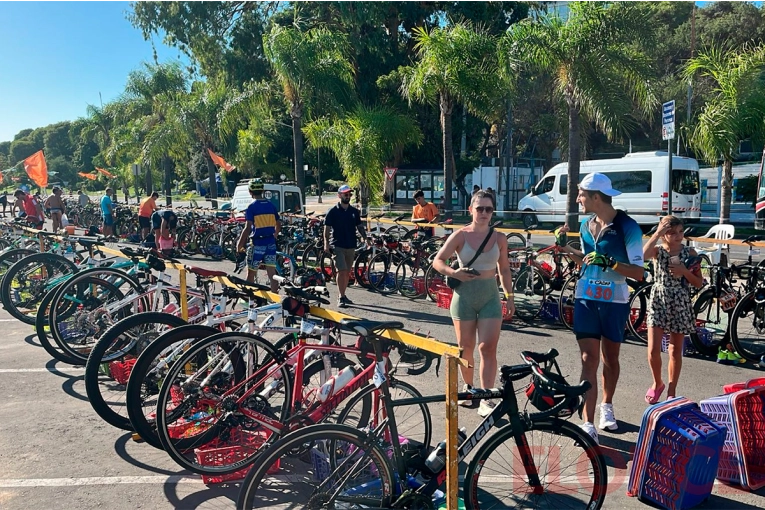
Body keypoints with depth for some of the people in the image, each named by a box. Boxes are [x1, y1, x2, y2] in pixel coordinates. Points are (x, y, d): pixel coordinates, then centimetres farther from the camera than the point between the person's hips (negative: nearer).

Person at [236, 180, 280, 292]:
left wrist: (239, 245, -8)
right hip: (271, 243, 4)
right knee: (272, 273, 6)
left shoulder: (251, 207, -9)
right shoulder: (271, 205, 6)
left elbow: (247, 228, -16)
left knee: (250, 274, 9)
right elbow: (278, 226, 11)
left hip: (257, 244, -4)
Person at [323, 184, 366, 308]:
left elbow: (359, 226, 13)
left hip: (351, 246, 5)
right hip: (338, 246, -5)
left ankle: (343, 295, 22)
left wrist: (365, 237, -3)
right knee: (341, 271, -12)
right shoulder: (333, 212, -3)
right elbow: (327, 228, -4)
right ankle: (341, 298, -8)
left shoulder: (354, 211, 9)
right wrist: (326, 243, -15)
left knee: (347, 272, 10)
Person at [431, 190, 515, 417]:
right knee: (465, 347, 10)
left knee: (488, 348, -7)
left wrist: (509, 297, 8)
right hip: (464, 295, -1)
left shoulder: (499, 238, 3)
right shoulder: (460, 235, -5)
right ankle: (468, 387, 33)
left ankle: (486, 400, -2)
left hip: (490, 296, 1)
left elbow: (504, 270, 12)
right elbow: (437, 261, -2)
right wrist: (454, 273, -20)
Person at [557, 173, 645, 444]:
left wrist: (609, 262, -28)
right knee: (589, 360, -3)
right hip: (586, 300, 3)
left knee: (610, 358, 15)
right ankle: (588, 424, -2)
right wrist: (567, 249, 3)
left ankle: (607, 406, 39)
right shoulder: (585, 224, 5)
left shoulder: (627, 227, -13)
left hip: (615, 302, -3)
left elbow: (638, 272, -15)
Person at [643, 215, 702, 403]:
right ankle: (657, 383, 22)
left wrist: (684, 271, -14)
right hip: (658, 301, -1)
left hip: (680, 303, 1)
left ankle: (671, 391, 23)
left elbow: (699, 283, 2)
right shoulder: (658, 250, -3)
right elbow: (642, 255, -29)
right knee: (653, 350, -5)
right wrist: (657, 234, -25)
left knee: (675, 351, 8)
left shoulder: (690, 253, 0)